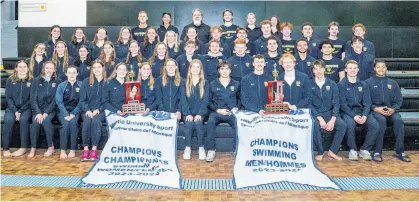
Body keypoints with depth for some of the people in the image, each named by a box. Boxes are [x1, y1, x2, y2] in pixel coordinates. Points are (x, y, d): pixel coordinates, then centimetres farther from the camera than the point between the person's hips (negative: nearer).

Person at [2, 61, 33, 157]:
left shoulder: (31, 81, 0)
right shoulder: (10, 80, 4)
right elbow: (8, 97, 1)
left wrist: (20, 111, -12)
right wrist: (15, 111, -13)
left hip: (26, 108, -1)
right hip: (12, 107, 1)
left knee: (23, 119, -31)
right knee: (8, 119, -28)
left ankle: (23, 148, -24)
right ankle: (5, 149, -22)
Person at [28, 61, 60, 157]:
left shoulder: (57, 82, 0)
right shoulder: (36, 81, 4)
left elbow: (55, 100, -5)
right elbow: (33, 99, -2)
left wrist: (46, 113, -16)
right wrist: (38, 112, -16)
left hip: (50, 109, -1)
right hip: (37, 109, 1)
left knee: (46, 120, -30)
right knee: (35, 121, -27)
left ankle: (51, 147, -16)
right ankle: (33, 148, -13)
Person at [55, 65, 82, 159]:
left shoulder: (81, 85, 4)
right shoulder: (61, 86, 6)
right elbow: (59, 102, -2)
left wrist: (73, 114, -14)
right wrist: (66, 114, -16)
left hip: (75, 111, 0)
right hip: (63, 110, 1)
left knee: (73, 122, -29)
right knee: (65, 123, -28)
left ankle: (73, 150, -23)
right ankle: (62, 151, -23)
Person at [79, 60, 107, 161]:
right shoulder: (86, 82, 10)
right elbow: (82, 100, 5)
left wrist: (98, 110, -13)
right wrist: (87, 110, -12)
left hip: (101, 111, -1)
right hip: (87, 110, 1)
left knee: (96, 120, -33)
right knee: (87, 121, -30)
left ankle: (94, 149, -30)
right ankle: (85, 149, -26)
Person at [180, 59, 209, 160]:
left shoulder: (205, 83, 9)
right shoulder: (184, 83, 10)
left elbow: (205, 100, -1)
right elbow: (183, 100, 0)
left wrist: (199, 114, -16)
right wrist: (187, 114, -15)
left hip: (200, 112, 0)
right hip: (188, 112, 0)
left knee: (198, 122, -30)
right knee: (189, 123, -30)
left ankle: (201, 147, -15)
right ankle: (187, 147, -14)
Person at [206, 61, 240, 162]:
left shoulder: (236, 84, 16)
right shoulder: (212, 85, 11)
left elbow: (240, 99, 18)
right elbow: (209, 101, 8)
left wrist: (236, 108, -1)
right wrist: (218, 110, -6)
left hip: (232, 113, 0)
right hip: (217, 112, 0)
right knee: (210, 121, -35)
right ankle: (211, 150, -27)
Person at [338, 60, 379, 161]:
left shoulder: (363, 85, 13)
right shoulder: (341, 85, 1)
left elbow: (367, 103, 7)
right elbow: (342, 104, -7)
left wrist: (364, 115, -13)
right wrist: (354, 116, -19)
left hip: (362, 111, 4)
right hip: (347, 112, -3)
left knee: (375, 125, -23)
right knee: (350, 124, -35)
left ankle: (365, 150, -6)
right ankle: (352, 150, -14)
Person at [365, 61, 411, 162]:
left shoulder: (393, 83, 17)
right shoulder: (368, 82, 7)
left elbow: (399, 100, 11)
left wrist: (393, 109, -9)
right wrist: (375, 108, -17)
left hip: (390, 109, 3)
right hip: (374, 109, -3)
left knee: (398, 120, -29)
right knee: (381, 120, -35)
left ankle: (400, 152, -20)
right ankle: (377, 152, -29)